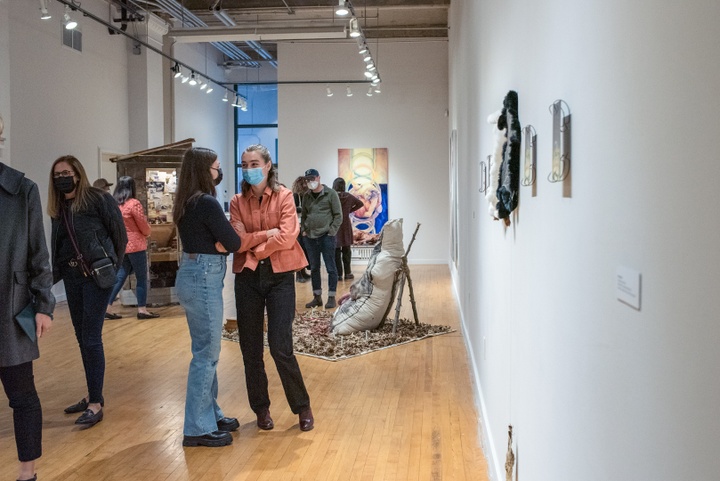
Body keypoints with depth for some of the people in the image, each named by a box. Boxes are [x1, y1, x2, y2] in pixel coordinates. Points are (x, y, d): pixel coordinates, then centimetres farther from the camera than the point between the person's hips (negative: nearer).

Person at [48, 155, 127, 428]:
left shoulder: (98, 199, -8)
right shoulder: (58, 208, 11)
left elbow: (120, 235, -5)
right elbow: (57, 245, 12)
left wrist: (112, 266, -3)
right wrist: (55, 273, 2)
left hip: (96, 274, -7)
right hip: (71, 276, 7)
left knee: (91, 338, -7)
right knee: (82, 338, 12)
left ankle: (96, 404, 0)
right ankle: (93, 395, 25)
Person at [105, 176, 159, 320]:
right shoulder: (134, 203, -14)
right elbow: (144, 226, -8)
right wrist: (148, 233, 12)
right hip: (135, 245, -6)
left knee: (120, 276, 12)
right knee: (141, 277, 3)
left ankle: (108, 307, 10)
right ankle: (142, 310, 5)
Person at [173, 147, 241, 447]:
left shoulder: (188, 202, 12)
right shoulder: (206, 203, -16)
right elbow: (233, 243, -13)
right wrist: (223, 239, 5)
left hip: (194, 275, 10)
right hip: (204, 279, -10)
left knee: (205, 351, 17)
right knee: (207, 354, -2)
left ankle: (210, 414, 29)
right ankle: (198, 428, 6)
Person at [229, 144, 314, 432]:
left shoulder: (284, 197, -1)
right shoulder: (237, 202, 5)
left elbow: (287, 238, -13)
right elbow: (238, 241, -7)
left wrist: (254, 246, -6)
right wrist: (267, 233, -13)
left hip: (279, 276, -3)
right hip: (247, 277, 3)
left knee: (281, 347, -7)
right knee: (250, 349, 8)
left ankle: (302, 407, 12)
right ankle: (261, 408, 25)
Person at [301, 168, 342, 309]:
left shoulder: (330, 194, -4)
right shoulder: (306, 196, 10)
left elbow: (338, 215, -5)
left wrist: (332, 231, -10)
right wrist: (304, 230, 6)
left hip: (326, 237, -5)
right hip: (310, 237, 5)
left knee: (330, 268, 0)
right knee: (314, 268, 10)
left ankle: (331, 297, 7)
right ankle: (317, 297, 19)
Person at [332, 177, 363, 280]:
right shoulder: (348, 196, -1)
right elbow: (360, 203, 11)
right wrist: (350, 210, 8)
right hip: (346, 226, 3)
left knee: (336, 251, 2)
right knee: (346, 250, 12)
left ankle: (338, 274, 2)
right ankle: (347, 273, 15)